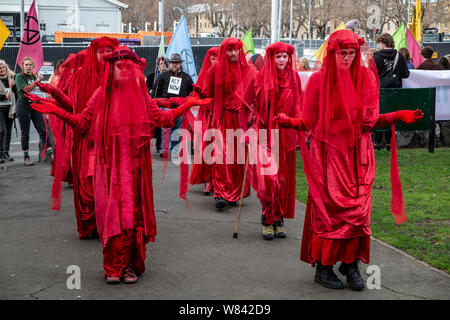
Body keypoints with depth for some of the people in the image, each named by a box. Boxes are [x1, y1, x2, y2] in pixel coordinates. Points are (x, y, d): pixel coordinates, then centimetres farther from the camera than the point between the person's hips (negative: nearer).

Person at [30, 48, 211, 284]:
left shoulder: (141, 96, 11)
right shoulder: (102, 95, 6)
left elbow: (163, 119, 15)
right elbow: (82, 122, 7)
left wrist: (187, 105, 8)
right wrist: (58, 112, -5)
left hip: (134, 164, 1)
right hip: (110, 164, -1)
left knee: (133, 211, 0)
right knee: (112, 211, -4)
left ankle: (130, 264, 9)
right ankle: (113, 267, 4)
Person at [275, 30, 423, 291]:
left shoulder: (366, 78, 5)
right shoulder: (319, 81, 0)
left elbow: (369, 121, 1)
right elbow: (309, 121, 0)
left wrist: (398, 117, -13)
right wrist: (291, 122, -19)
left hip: (357, 155, 2)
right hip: (329, 154, -2)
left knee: (358, 210, -2)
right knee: (330, 210, -4)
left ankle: (350, 263, 12)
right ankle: (323, 267, 9)